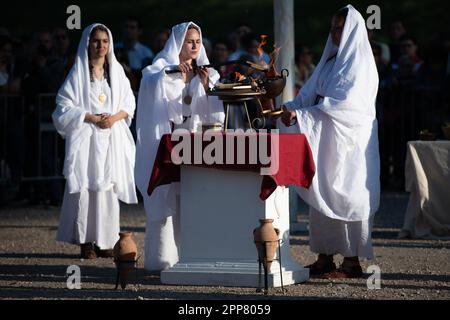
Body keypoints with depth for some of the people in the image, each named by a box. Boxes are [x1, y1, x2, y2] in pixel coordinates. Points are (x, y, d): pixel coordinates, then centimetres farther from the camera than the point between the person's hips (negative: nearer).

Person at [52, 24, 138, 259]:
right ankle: (86, 241, -6)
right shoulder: (78, 73, 1)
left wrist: (114, 118, -7)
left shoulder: (116, 71, 11)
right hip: (86, 138, -3)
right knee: (85, 187, -8)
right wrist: (92, 118, -11)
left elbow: (129, 103, 12)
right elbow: (64, 107, -3)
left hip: (112, 138, 3)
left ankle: (105, 241, 3)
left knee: (108, 188, -1)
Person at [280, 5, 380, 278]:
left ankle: (352, 261, -4)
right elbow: (311, 94, 12)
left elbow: (345, 104, -18)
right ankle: (325, 258, 10)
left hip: (349, 141, -8)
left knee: (344, 197, -7)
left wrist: (302, 115, -20)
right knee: (322, 197, 6)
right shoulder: (330, 61, 16)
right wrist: (290, 109, -7)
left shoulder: (360, 63, -9)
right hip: (324, 141, 8)